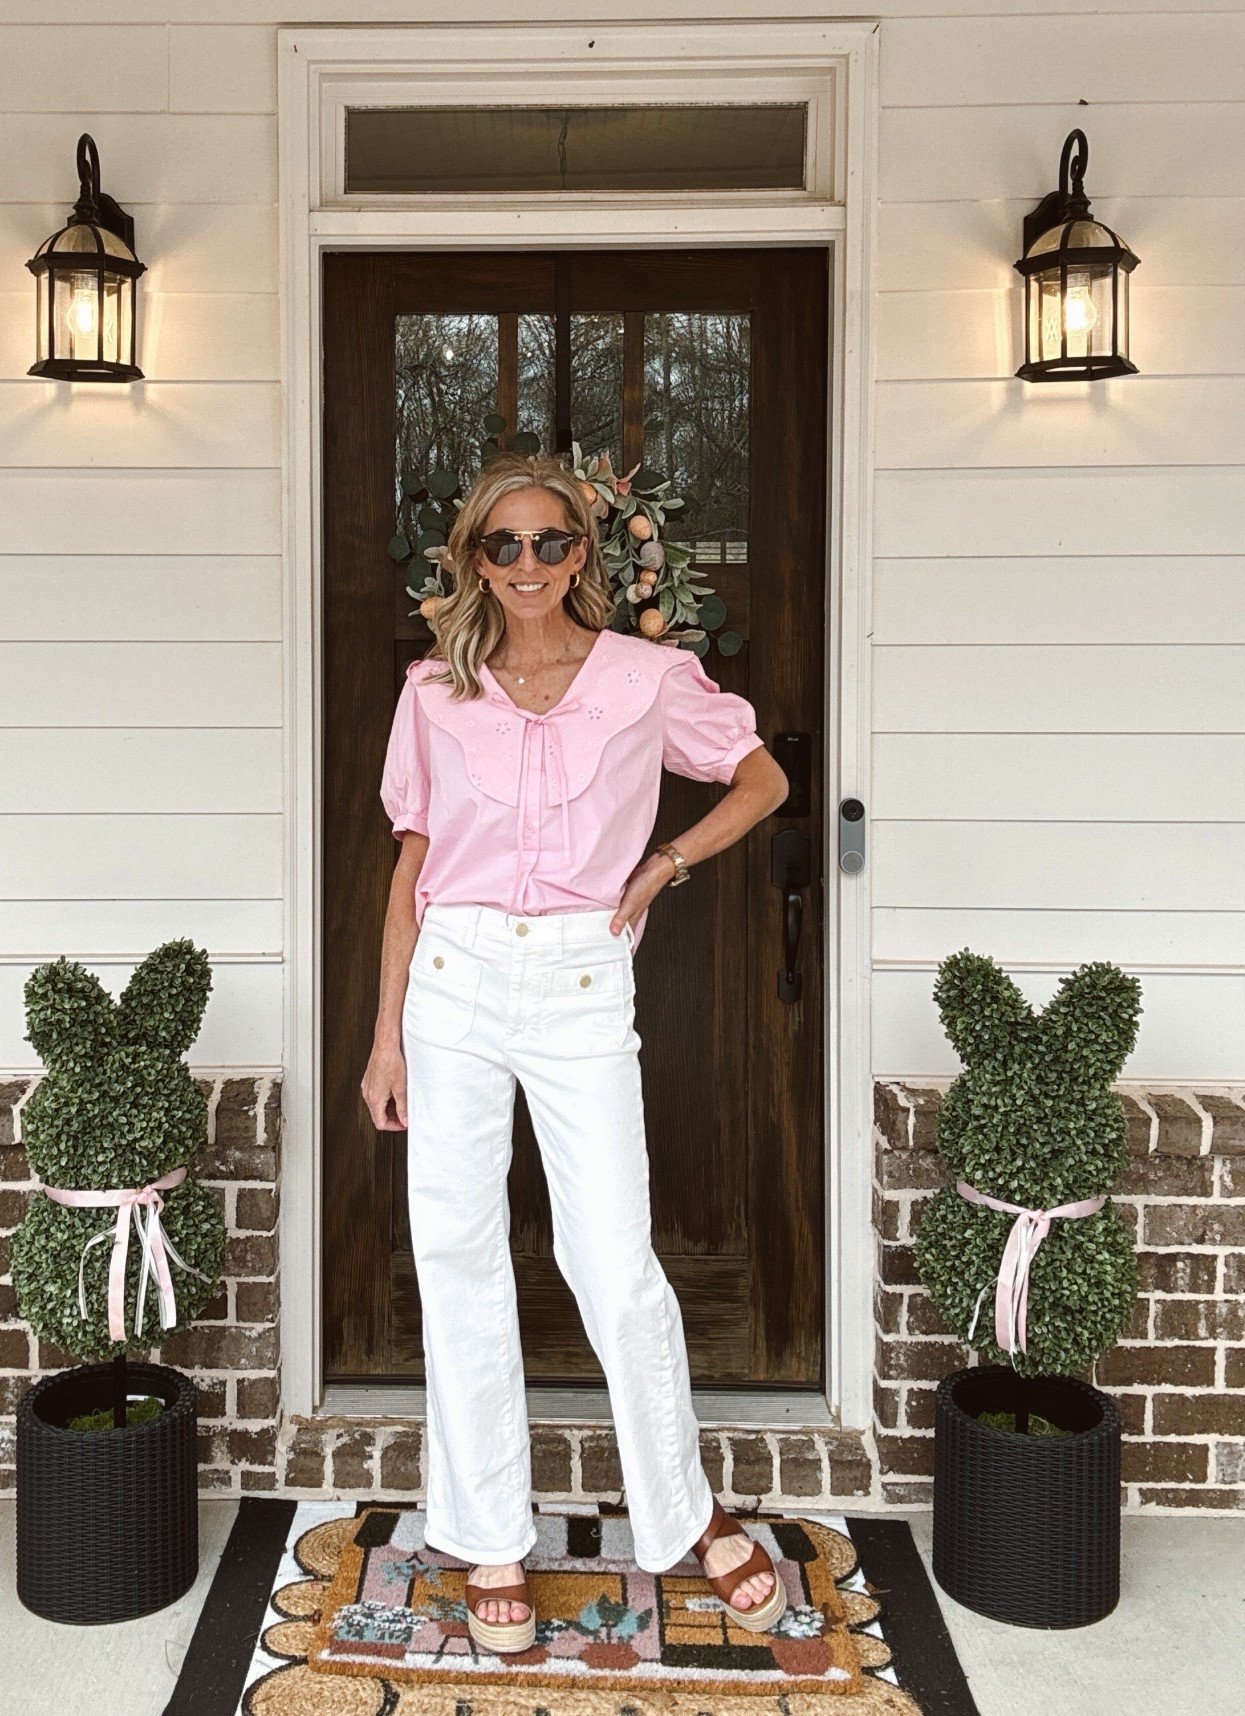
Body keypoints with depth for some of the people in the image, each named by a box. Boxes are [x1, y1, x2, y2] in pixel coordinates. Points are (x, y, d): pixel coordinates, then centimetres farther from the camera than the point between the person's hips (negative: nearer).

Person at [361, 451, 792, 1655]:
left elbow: (763, 779, 13)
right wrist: (387, 1033, 5)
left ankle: (686, 1516, 22)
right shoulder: (435, 690, 5)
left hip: (582, 989, -2)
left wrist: (665, 865, -1)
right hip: (455, 981, 2)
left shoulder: (648, 678, 1)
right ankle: (491, 1541, 21)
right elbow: (412, 864, 8)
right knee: (458, 1260, 5)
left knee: (616, 1265, -3)